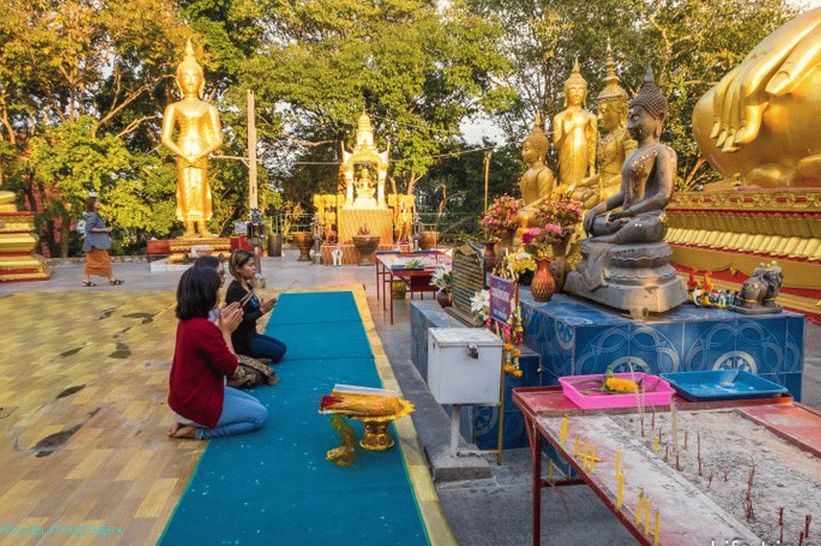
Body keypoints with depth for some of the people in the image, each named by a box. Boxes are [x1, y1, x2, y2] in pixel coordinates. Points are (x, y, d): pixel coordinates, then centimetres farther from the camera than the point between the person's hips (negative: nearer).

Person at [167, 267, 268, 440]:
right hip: (196, 404, -9)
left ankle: (188, 421, 12)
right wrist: (226, 331, -8)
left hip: (186, 397, 9)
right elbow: (230, 367, -18)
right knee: (260, 414, 0)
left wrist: (221, 325, 3)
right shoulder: (204, 328, -29)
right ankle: (198, 431, -1)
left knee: (254, 404, 18)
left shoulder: (186, 321, 1)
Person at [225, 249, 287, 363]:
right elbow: (242, 319, -25)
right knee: (277, 352, -8)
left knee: (282, 347, 13)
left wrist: (263, 306, -7)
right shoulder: (235, 290, -21)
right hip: (241, 339, -9)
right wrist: (262, 310, -22)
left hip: (250, 334, 9)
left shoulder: (248, 286, 7)